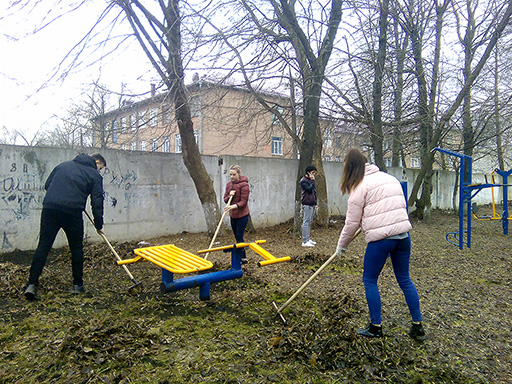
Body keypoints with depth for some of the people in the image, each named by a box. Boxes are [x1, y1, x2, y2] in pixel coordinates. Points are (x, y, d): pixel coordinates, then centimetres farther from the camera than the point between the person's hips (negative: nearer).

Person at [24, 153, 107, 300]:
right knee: (76, 248, 11)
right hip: (72, 211, -3)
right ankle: (77, 285, 19)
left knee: (43, 247, 5)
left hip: (49, 208, 4)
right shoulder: (95, 175, 9)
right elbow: (97, 202, 5)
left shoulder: (63, 165, 23)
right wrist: (99, 225, 12)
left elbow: (47, 185, 22)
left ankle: (32, 285, 1)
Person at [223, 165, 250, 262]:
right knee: (237, 237, 12)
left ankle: (243, 258, 2)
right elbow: (225, 199, 8)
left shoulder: (244, 185, -14)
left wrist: (234, 206, -35)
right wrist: (230, 196, -14)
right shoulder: (229, 184, 7)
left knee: (239, 237, -8)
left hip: (242, 215, -7)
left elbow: (243, 201, -18)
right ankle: (241, 257, 23)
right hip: (233, 215, 7)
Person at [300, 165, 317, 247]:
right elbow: (309, 189, -23)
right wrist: (312, 180, -13)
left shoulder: (311, 180, 17)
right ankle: (305, 241, -6)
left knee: (309, 222, 12)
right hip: (307, 205, -9)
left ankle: (308, 239, 19)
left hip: (312, 204, 9)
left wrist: (315, 203, 18)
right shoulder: (303, 181, -9)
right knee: (306, 222, -8)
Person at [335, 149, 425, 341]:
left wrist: (342, 245, 9)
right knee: (404, 279, 17)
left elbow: (352, 221, -4)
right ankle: (417, 326, 23)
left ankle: (375, 327, 16)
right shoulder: (390, 178, 17)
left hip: (380, 238, -7)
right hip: (403, 234, 8)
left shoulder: (360, 185, -5)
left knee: (370, 280, 8)